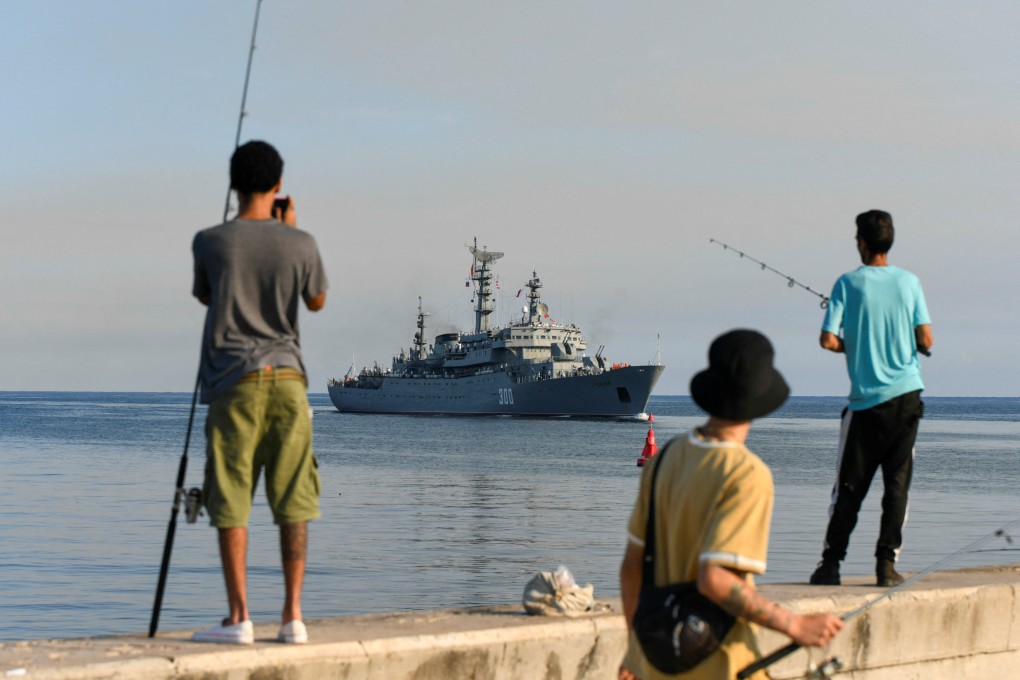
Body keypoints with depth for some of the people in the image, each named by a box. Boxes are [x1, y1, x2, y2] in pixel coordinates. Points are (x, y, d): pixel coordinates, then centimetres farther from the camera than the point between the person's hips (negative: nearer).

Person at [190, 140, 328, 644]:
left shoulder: (210, 242, -4)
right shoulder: (300, 244, -1)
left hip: (233, 381, -2)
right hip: (286, 377, 2)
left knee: (230, 504, 1)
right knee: (292, 502, 6)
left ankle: (239, 618, -1)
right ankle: (293, 615, 5)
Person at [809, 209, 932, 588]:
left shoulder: (848, 284, -4)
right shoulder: (909, 282, 1)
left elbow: (828, 340, -9)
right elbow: (925, 340, -1)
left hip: (865, 400, -1)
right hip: (906, 395, 1)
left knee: (849, 487, 4)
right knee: (897, 483, 3)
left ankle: (831, 563, 4)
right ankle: (887, 563, -1)